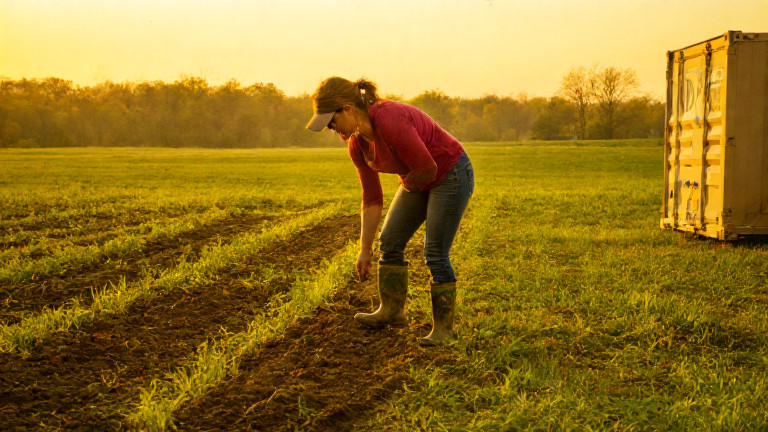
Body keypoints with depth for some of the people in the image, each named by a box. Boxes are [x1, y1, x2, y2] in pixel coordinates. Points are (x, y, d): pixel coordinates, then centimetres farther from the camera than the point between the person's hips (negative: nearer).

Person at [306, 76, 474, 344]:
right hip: (418, 182, 9)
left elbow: (427, 168, -27)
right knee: (389, 242, 7)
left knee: (435, 254, -7)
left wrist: (406, 185, -5)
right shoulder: (357, 144, -4)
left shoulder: (389, 121, -32)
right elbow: (372, 199, 2)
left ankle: (444, 326, 7)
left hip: (451, 174, -8)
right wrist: (365, 250, 3)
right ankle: (392, 312, 21)